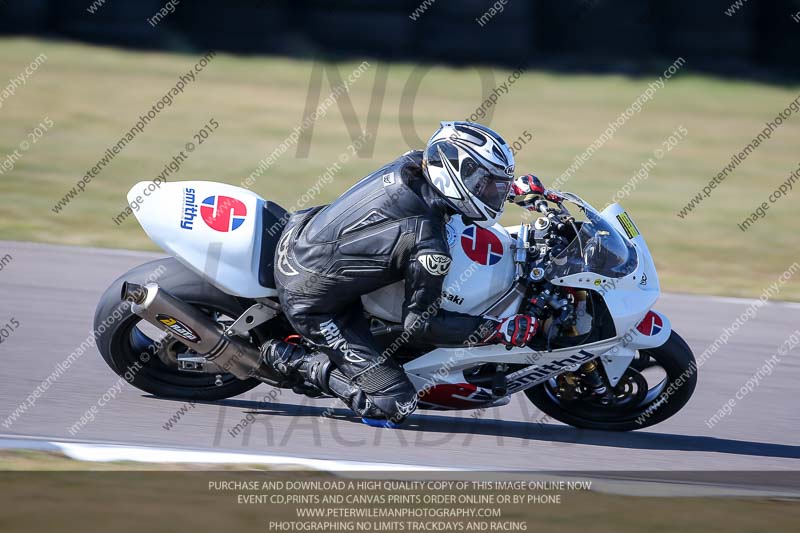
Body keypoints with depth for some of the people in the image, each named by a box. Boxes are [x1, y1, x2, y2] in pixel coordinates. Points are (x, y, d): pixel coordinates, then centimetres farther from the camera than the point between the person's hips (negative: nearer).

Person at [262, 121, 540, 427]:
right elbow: (420, 324, -17)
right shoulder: (429, 248, -29)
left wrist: (516, 186, 19)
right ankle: (292, 361, 0)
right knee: (395, 404, -8)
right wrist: (498, 331, -15)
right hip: (311, 301, -8)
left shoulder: (412, 163, -9)